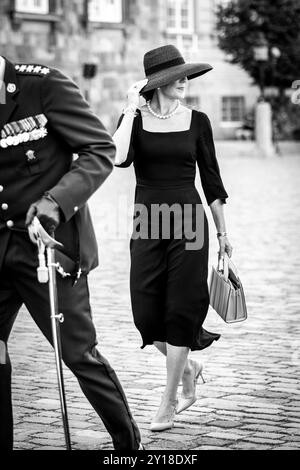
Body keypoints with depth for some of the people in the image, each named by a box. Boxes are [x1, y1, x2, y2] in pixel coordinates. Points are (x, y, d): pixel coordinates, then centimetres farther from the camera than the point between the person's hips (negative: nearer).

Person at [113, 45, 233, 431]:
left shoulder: (197, 121, 3)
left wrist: (222, 231, 10)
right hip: (146, 223, 1)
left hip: (188, 221, 0)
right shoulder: (134, 119, 1)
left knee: (181, 311, -2)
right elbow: (119, 158, -19)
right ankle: (187, 367, 30)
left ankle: (168, 402, 10)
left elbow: (210, 178, 9)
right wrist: (131, 109, -15)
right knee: (146, 315, 0)